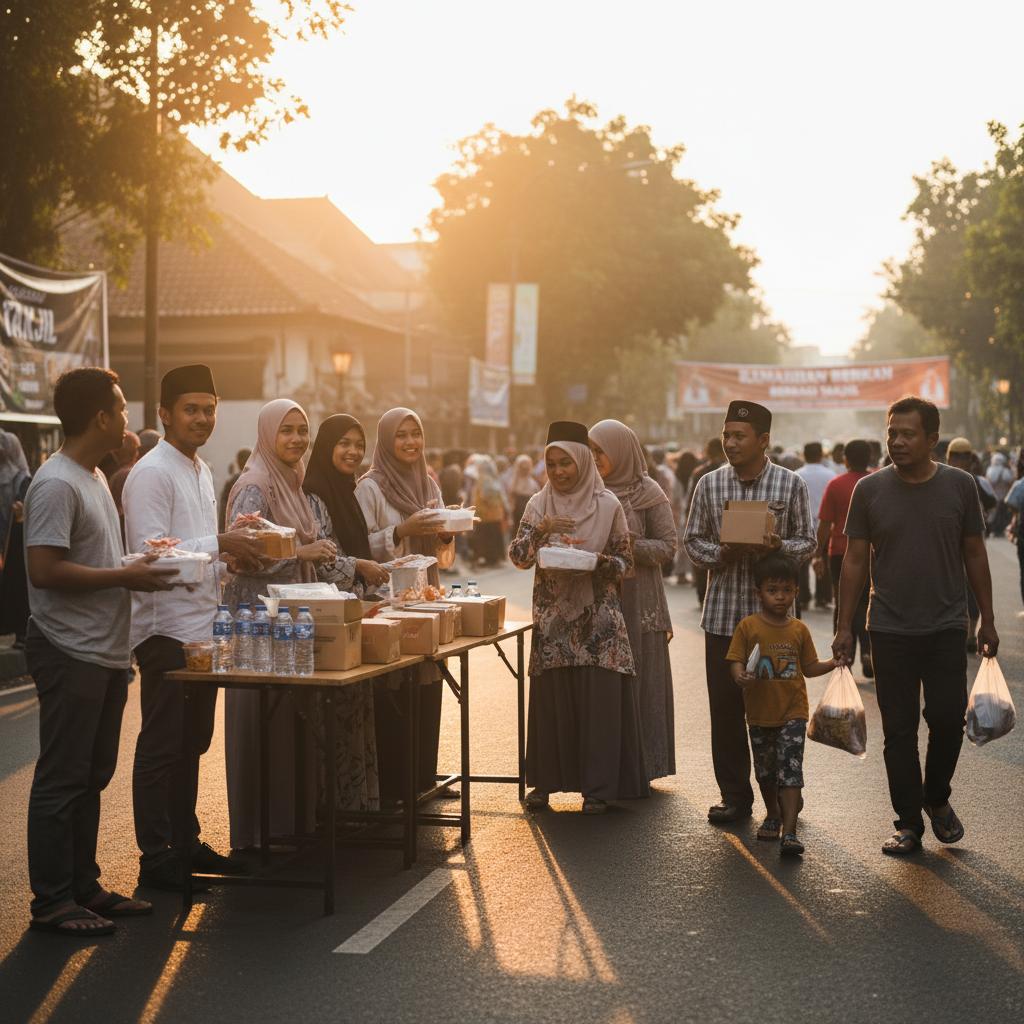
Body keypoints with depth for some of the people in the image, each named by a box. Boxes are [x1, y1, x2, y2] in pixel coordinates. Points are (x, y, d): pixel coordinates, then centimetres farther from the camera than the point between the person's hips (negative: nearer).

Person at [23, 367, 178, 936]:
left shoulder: (96, 477, 15)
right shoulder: (57, 484, -16)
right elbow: (45, 570, -23)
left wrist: (139, 563, 7)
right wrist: (126, 577, -17)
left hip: (106, 654, 10)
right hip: (71, 655, -10)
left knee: (92, 776, 15)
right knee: (62, 781, -2)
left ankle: (83, 886, 24)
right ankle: (52, 901, 5)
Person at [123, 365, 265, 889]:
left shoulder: (201, 470, 15)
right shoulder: (151, 473, -14)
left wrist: (232, 553, 4)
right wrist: (219, 543, -23)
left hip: (203, 625, 9)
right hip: (167, 629, -9)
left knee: (192, 742, 16)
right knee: (162, 747, -2)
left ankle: (185, 842, 26)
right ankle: (156, 858, 6)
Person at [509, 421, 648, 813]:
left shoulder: (608, 505, -1)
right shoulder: (539, 504, 5)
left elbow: (624, 562, 3)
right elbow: (518, 557, -3)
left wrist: (599, 562, -17)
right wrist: (540, 530, -19)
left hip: (598, 619, -2)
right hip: (552, 617, 2)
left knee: (599, 699, -2)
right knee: (550, 698, 4)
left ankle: (597, 787, 6)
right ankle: (546, 781, 16)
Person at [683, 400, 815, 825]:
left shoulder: (790, 484, 1)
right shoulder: (709, 484, 6)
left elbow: (806, 542, 3)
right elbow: (693, 540, 9)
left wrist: (778, 547, -17)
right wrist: (719, 554, -12)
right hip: (722, 611, 2)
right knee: (725, 706, 3)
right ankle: (735, 794, 13)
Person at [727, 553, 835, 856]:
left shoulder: (799, 630, 2)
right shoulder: (748, 627, -5)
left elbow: (809, 667, 10)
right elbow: (736, 662, -7)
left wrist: (834, 663, -5)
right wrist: (741, 677, -28)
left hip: (792, 713, -1)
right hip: (760, 713, 1)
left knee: (790, 770, -12)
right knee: (765, 771, 16)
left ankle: (789, 831, -15)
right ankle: (773, 815, 39)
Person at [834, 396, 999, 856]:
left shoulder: (960, 486, 0)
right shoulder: (870, 490, -1)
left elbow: (974, 554, 7)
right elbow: (855, 560, 2)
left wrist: (987, 621, 6)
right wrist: (844, 628, 0)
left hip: (946, 628, 0)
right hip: (890, 630, 0)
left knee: (948, 718, -3)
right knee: (899, 730, 4)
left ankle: (937, 798, 24)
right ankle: (909, 823, 14)